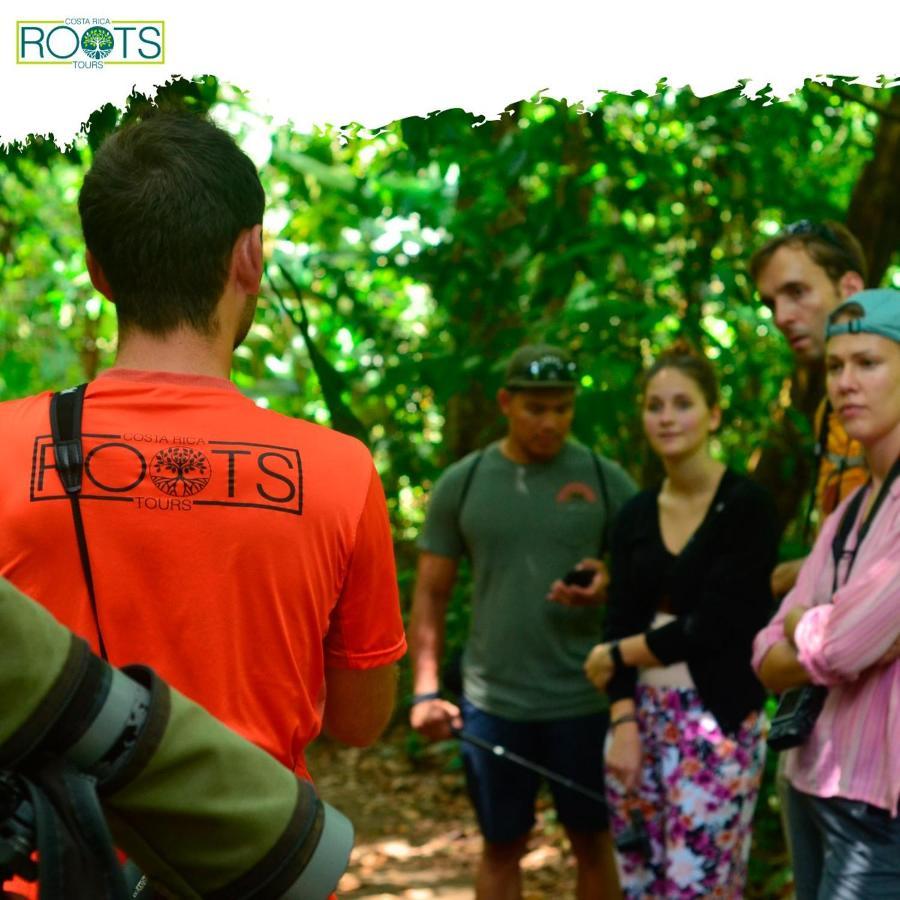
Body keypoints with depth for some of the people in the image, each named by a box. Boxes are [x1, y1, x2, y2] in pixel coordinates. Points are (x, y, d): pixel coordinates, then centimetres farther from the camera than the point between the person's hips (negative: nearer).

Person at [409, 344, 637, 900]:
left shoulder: (606, 480, -2)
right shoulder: (462, 484, 1)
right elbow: (432, 593, 4)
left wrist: (612, 585, -21)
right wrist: (426, 690, -4)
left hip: (584, 701, -1)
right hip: (493, 702, 1)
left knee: (592, 840, 12)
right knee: (502, 847, 11)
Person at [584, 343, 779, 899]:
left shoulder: (747, 505, -8)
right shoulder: (636, 515, 9)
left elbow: (714, 625, -14)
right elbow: (620, 621, 6)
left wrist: (615, 655, -3)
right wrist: (624, 721, -6)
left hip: (717, 721, -5)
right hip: (641, 717, 6)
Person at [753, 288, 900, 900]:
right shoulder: (847, 512, 12)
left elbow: (841, 645, -22)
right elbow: (769, 659, 8)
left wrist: (802, 628, 0)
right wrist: (830, 639, -13)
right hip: (812, 784, 8)